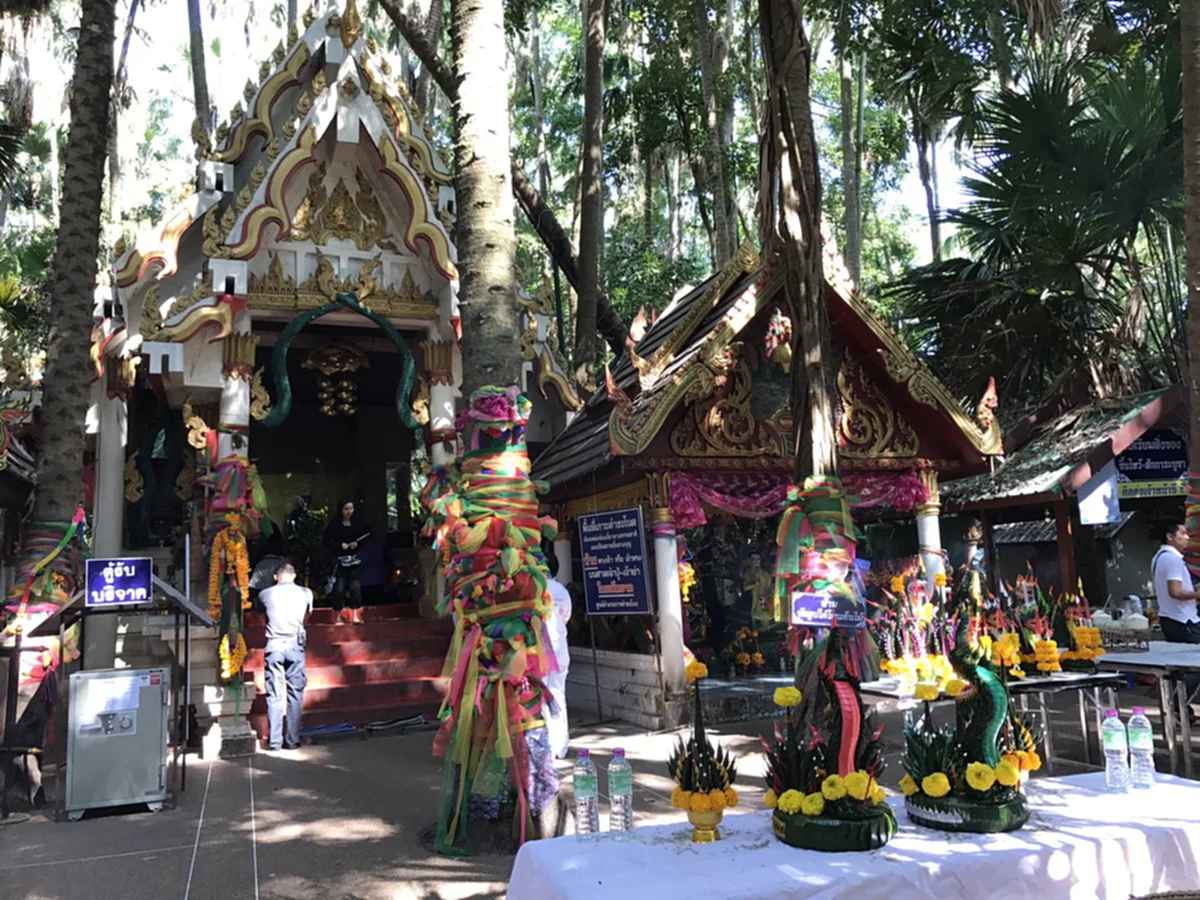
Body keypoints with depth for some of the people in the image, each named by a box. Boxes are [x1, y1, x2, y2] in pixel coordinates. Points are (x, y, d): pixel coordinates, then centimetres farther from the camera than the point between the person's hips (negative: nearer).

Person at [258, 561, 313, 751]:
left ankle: (274, 740, 3)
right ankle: (292, 740, 3)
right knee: (295, 694, 4)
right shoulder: (305, 593, 5)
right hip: (295, 645, 0)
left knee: (274, 695, 3)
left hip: (273, 646, 1)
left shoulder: (265, 594, 4)